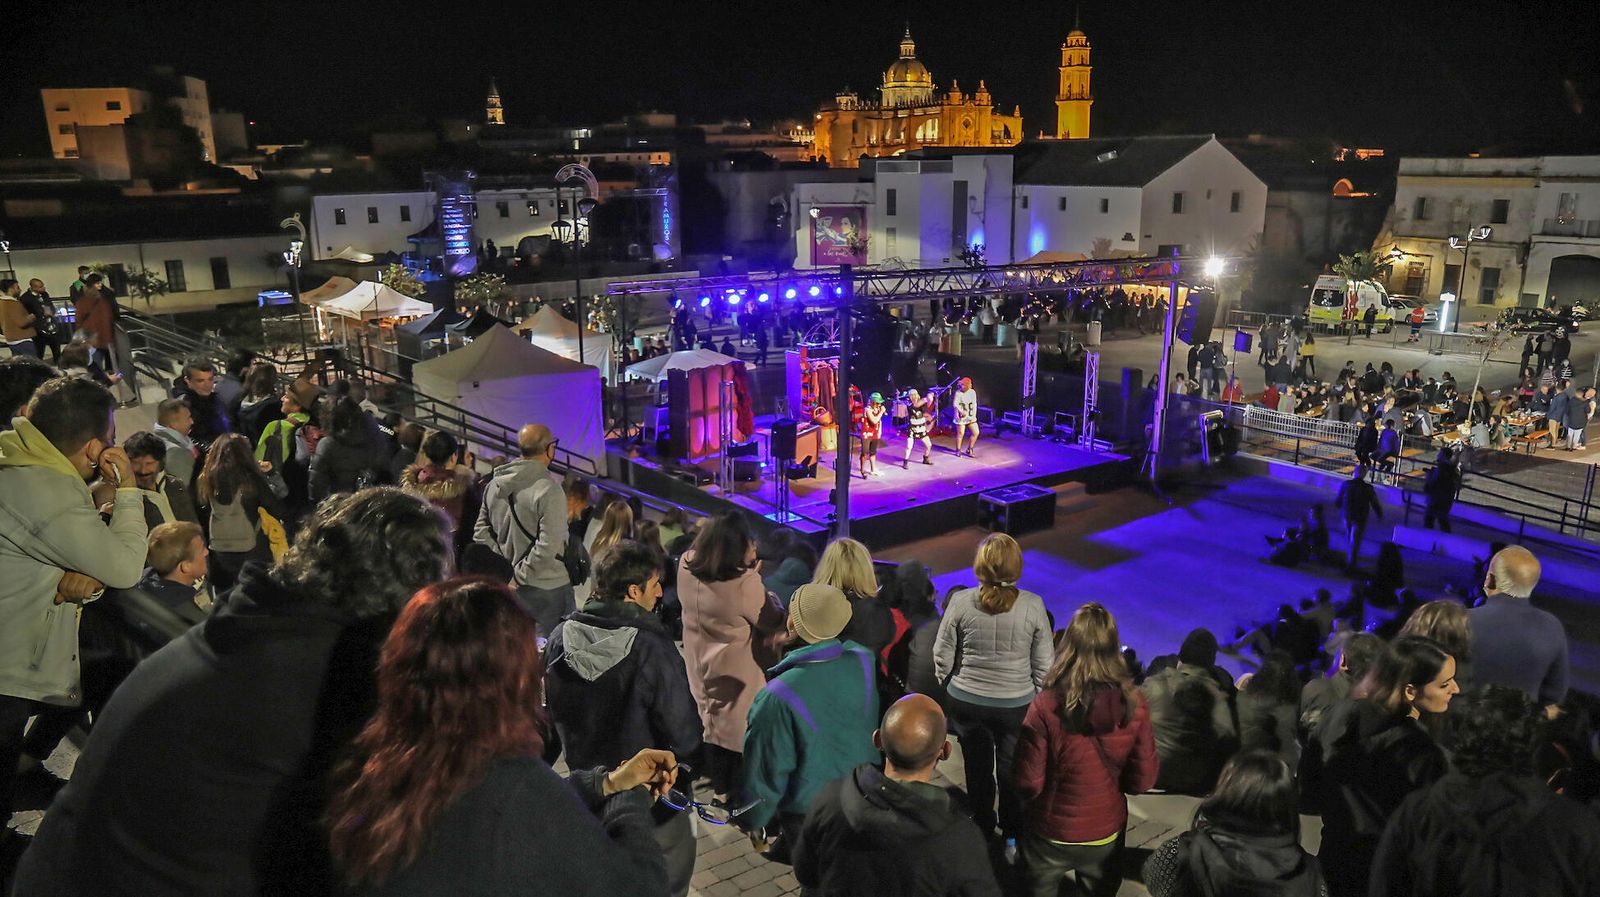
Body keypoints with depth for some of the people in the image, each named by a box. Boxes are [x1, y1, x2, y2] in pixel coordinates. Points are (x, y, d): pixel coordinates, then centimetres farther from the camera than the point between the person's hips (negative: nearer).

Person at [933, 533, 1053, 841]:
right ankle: (1013, 833, 38)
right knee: (1012, 769, 20)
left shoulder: (960, 602, -16)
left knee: (977, 768, 20)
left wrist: (948, 684, 12)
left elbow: (942, 656, -6)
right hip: (1017, 703, 0)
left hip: (967, 700, 0)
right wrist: (1037, 697, 10)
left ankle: (983, 830, 39)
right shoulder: (1033, 605, -15)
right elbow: (1044, 664, -7)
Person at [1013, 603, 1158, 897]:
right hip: (1107, 835, 2)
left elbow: (1028, 783, -19)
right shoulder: (1134, 704, -17)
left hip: (1052, 835, -2)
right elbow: (1142, 780, -8)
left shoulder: (1046, 705, -25)